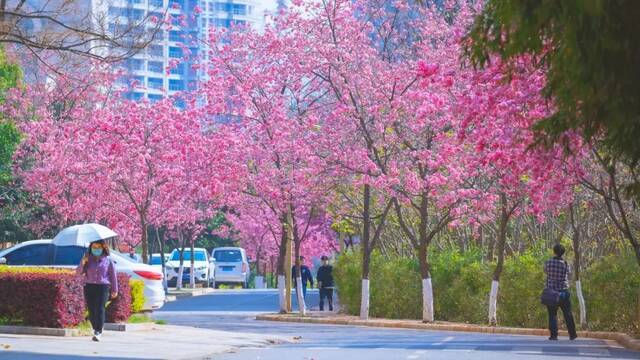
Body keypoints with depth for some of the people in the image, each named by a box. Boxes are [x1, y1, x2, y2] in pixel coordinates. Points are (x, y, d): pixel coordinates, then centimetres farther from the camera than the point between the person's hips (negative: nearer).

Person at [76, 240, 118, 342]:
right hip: (89, 287, 3)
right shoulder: (88, 259, 10)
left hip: (103, 287, -3)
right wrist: (83, 263, -14)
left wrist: (114, 290, 10)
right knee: (91, 311, 2)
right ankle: (96, 329, 20)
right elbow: (79, 272, 4)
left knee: (99, 309, -15)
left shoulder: (107, 260, 7)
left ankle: (98, 333, -21)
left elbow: (113, 275, 11)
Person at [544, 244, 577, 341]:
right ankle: (572, 334, 15)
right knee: (568, 314, 10)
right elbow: (568, 273, 6)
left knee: (552, 314, 4)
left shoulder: (548, 263, -5)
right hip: (563, 292, 0)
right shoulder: (565, 264, -8)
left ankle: (553, 335, -2)